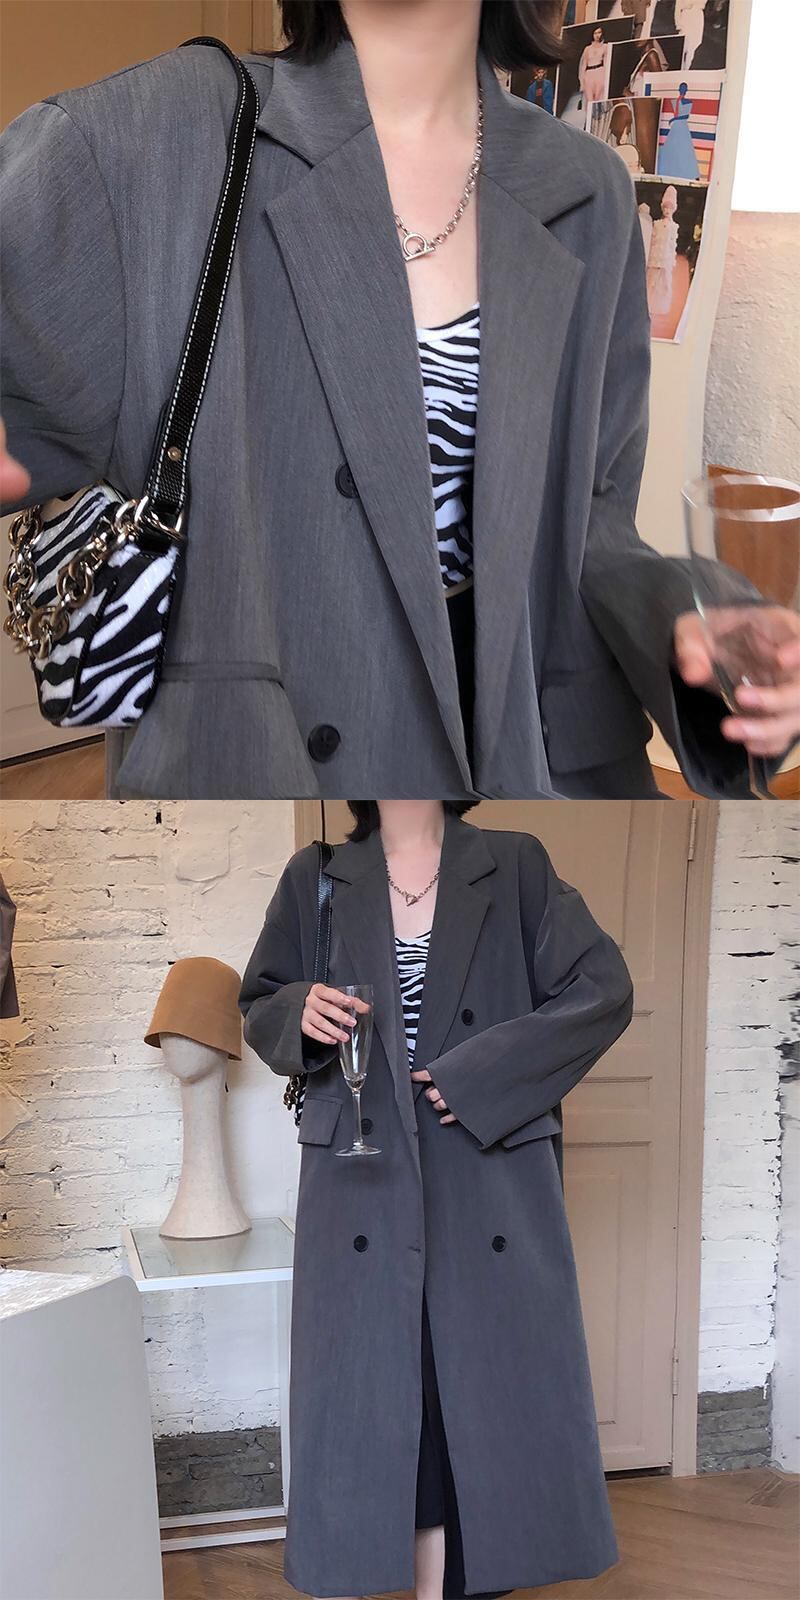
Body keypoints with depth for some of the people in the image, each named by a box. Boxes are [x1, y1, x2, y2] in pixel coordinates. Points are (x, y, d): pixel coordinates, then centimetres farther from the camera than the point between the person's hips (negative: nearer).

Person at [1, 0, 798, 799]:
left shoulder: (583, 193, 2)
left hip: (525, 754, 4)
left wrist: (688, 628, -14)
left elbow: (579, 514, 6)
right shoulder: (148, 136, -9)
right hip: (241, 756, -3)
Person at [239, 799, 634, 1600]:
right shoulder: (314, 877, 5)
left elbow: (603, 989, -5)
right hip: (365, 1182, 1)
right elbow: (258, 1007, 12)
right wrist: (299, 1013, -12)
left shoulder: (516, 866, 1)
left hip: (491, 1178, 0)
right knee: (372, 1381, 3)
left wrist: (479, 1076, -12)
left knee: (487, 1377, 4)